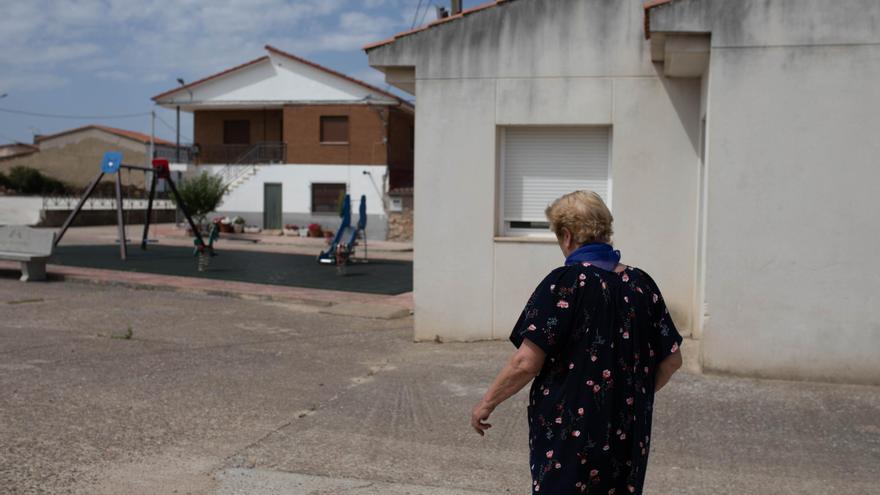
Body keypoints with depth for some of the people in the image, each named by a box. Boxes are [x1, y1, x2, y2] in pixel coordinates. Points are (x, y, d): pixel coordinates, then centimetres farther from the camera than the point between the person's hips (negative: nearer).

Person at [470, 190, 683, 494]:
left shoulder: (565, 283, -15)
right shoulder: (641, 284, 1)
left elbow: (526, 363, -19)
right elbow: (672, 359, 6)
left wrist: (487, 404, -5)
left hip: (569, 433, -5)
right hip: (629, 435, 6)